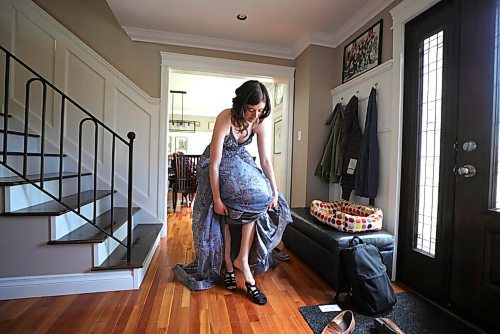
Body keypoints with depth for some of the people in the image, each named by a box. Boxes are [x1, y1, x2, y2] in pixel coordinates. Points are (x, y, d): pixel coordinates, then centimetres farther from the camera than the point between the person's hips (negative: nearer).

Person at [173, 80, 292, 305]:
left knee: (260, 198, -16)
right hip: (219, 166, -4)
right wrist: (217, 198, -26)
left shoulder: (262, 121, -17)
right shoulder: (225, 118, -30)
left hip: (240, 163, 4)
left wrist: (274, 192, -18)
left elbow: (266, 159, -13)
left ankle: (242, 258, -4)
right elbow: (214, 163, -28)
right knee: (226, 214, -17)